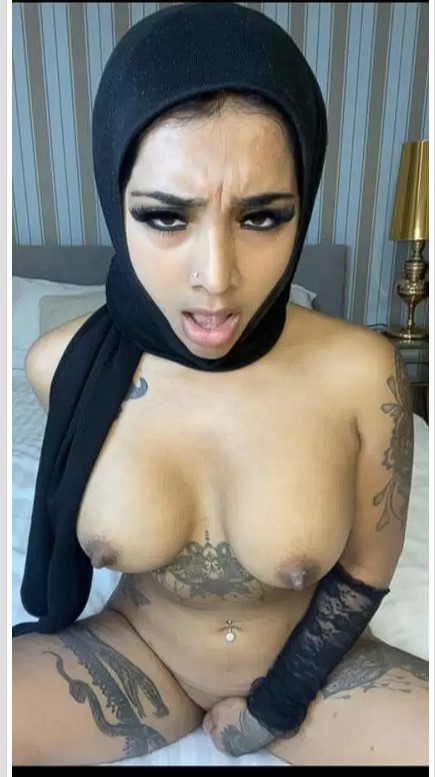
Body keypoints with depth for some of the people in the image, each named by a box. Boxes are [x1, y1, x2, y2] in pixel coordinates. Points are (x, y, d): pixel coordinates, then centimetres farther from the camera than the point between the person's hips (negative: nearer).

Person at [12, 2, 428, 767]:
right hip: (135, 656, 1)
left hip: (306, 665, 0)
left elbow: (365, 568, -9)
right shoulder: (64, 364, -20)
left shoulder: (361, 373, -25)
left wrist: (276, 704, -5)